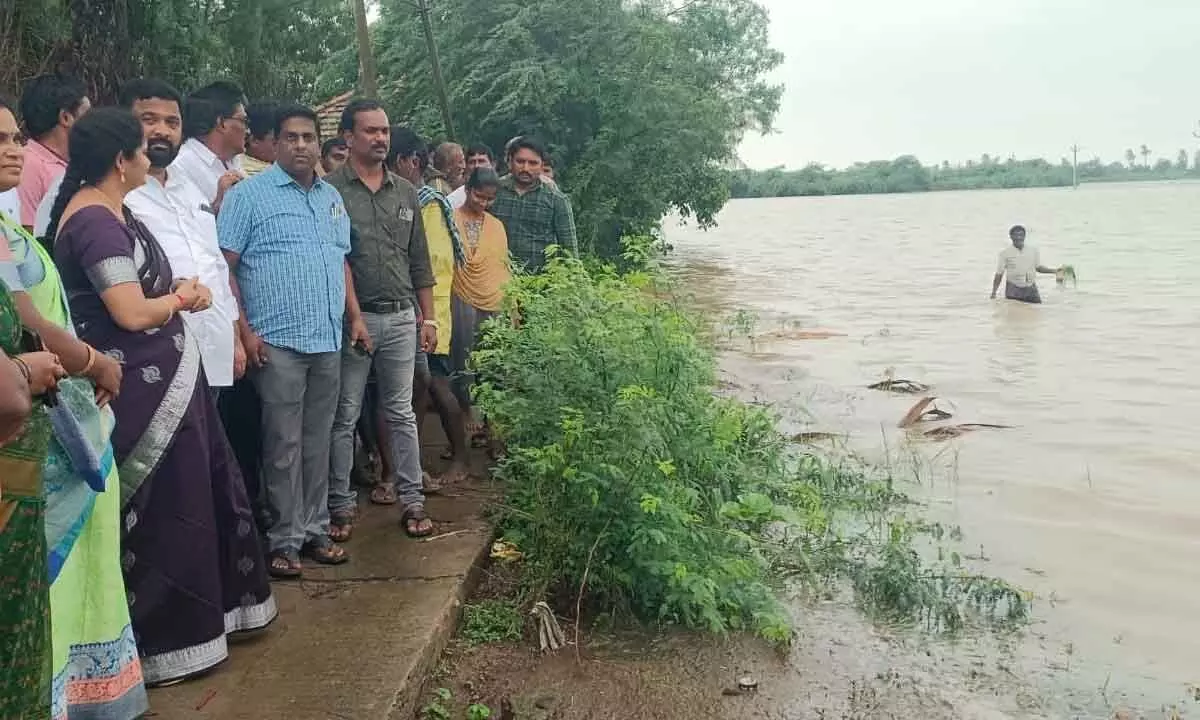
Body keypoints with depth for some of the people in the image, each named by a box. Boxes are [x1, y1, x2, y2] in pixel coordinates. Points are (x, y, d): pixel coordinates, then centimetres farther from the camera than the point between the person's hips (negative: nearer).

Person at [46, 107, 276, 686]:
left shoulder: (107, 211, 12)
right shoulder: (96, 221, -19)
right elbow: (132, 313, -25)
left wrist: (178, 292, -5)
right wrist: (182, 297, -6)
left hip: (160, 380, 10)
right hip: (141, 388, -10)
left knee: (186, 496, 20)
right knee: (162, 507, 2)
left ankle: (192, 614, 35)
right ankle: (160, 642, 18)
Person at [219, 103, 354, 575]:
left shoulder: (332, 197, 16)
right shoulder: (249, 194, -4)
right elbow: (223, 267, -8)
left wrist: (355, 317, 13)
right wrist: (244, 332, -14)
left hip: (328, 342, 6)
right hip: (277, 343, -6)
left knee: (318, 442, 12)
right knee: (284, 445, 0)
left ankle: (315, 529, 23)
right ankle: (284, 540, 10)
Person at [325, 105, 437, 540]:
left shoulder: (405, 192, 12)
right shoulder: (330, 190, -3)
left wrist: (428, 317, 11)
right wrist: (352, 316, -12)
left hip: (401, 317, 4)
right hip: (351, 318, -4)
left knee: (402, 413, 9)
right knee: (345, 416, 4)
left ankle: (412, 500, 16)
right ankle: (340, 504, 14)